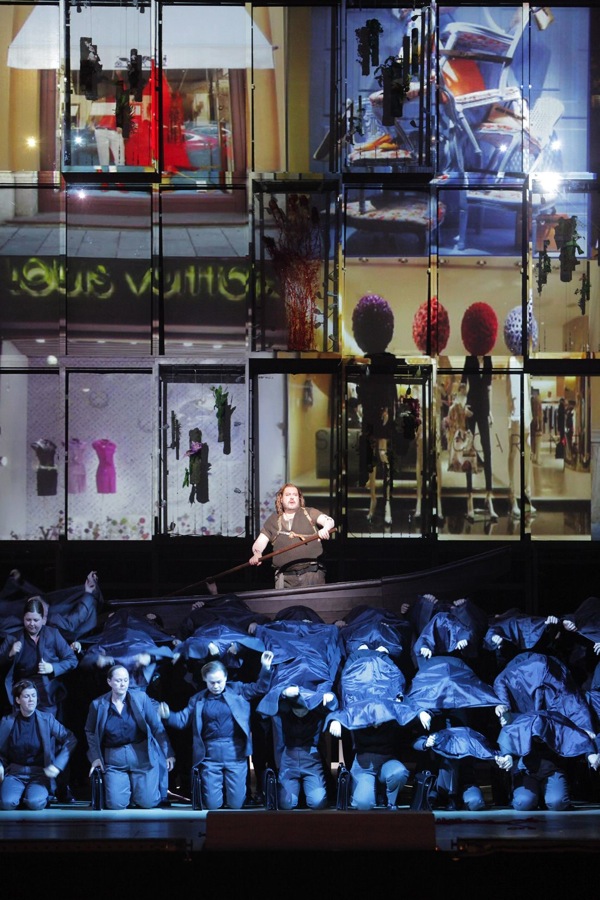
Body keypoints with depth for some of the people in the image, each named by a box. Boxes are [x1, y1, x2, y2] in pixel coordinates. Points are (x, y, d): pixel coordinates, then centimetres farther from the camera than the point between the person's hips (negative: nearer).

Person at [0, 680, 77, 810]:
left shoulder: (47, 719, -1)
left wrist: (57, 765, -10)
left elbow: (70, 739, -1)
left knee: (35, 802, -30)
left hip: (39, 774, 0)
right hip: (15, 772, 0)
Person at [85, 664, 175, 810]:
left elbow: (157, 727, -1)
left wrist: (168, 753, -6)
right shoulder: (98, 704, -1)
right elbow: (90, 732, 11)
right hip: (114, 759, 1)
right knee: (116, 804, -8)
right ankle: (127, 787, 25)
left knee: (147, 802, -6)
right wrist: (95, 757, -2)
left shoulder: (141, 698, -3)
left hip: (142, 756, -1)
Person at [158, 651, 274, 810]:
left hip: (235, 753, -1)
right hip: (210, 754, 1)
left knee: (235, 803, 2)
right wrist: (168, 715, -16)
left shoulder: (237, 689, 6)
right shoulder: (197, 699, 7)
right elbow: (182, 719, 4)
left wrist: (265, 668, -10)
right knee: (212, 805, 1)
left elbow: (260, 688, 6)